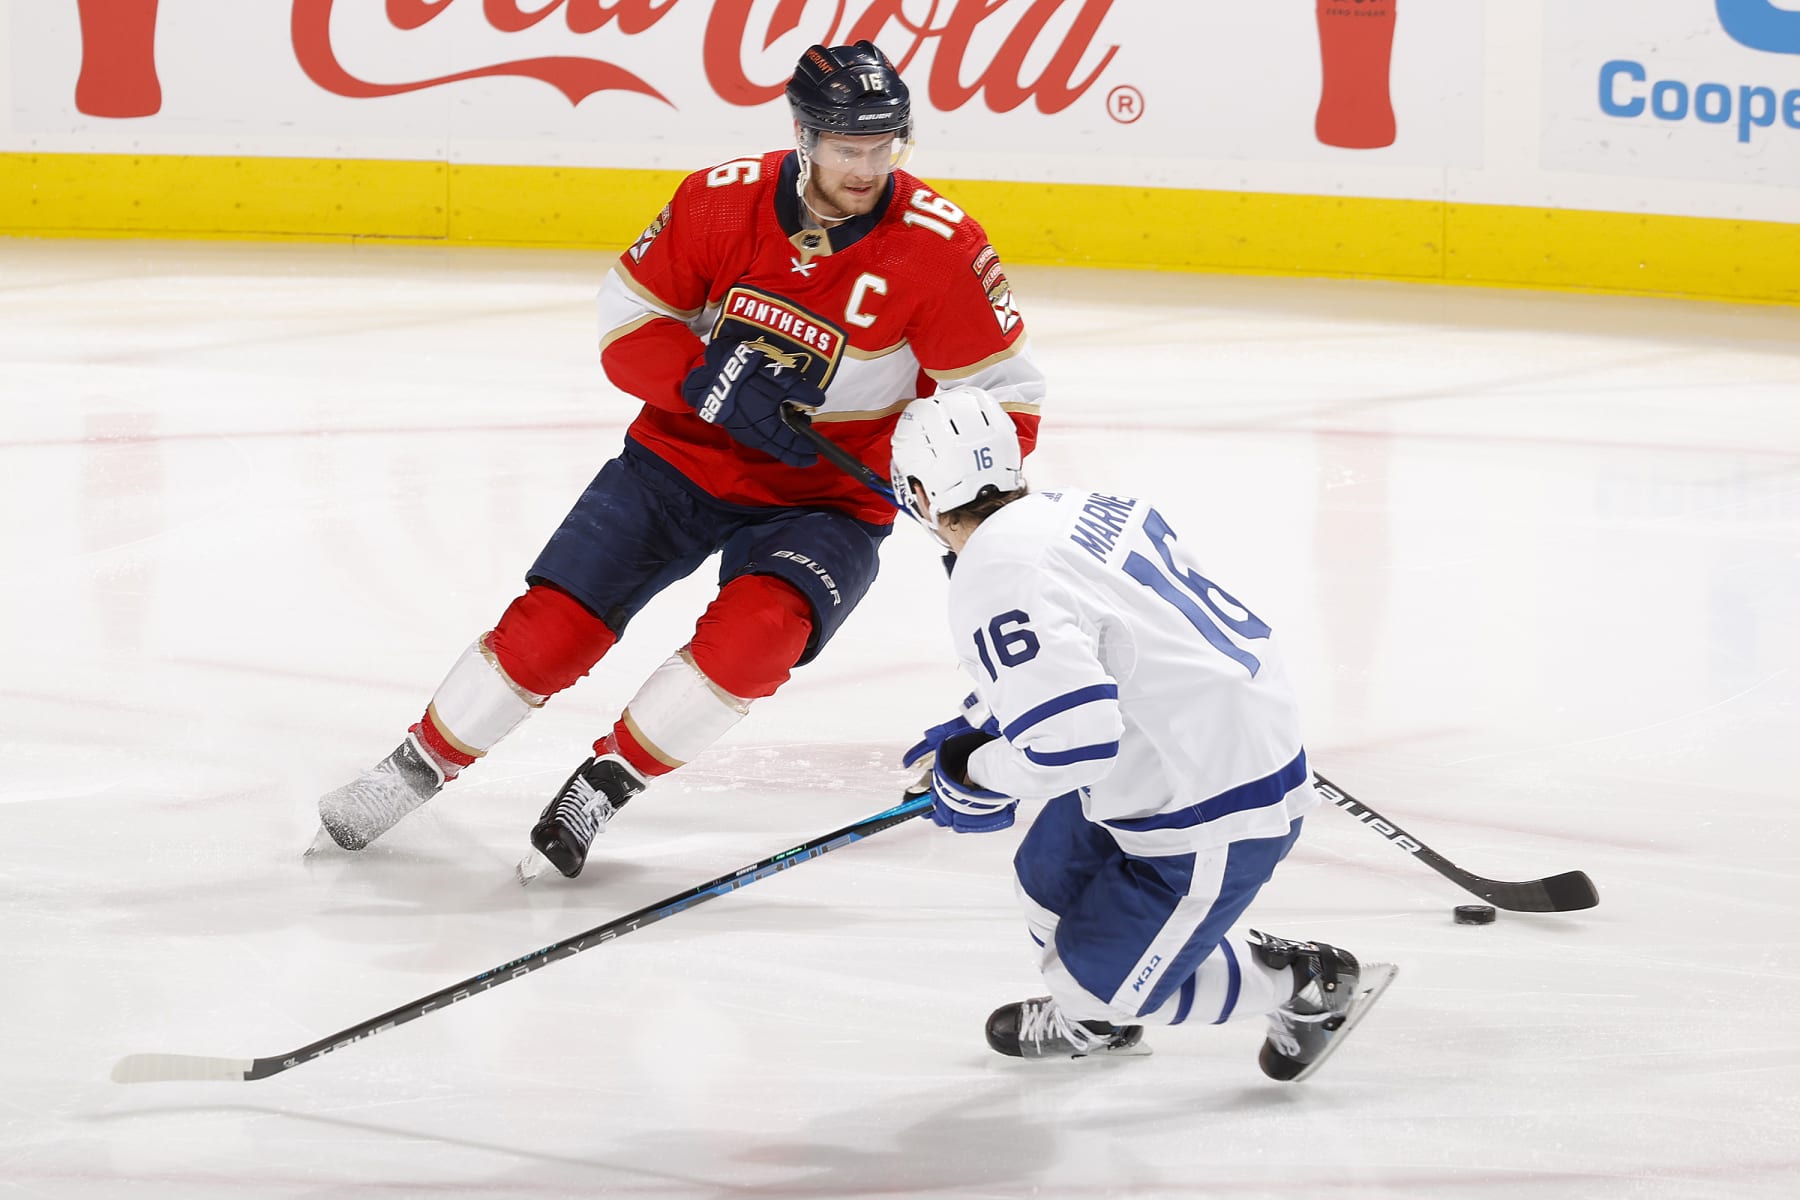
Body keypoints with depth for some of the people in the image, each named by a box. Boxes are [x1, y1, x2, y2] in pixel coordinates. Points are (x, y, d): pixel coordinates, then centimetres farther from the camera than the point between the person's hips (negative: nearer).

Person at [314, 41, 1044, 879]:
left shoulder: (940, 247, -18)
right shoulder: (722, 202, -13)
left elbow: (1003, 395, -12)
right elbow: (628, 325, -5)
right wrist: (713, 381, -23)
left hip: (824, 497, -2)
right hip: (684, 456, 2)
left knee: (758, 632, -29)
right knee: (550, 628, -6)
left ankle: (605, 781, -10)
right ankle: (417, 767, 17)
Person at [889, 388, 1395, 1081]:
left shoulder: (996, 581, -26)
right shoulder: (1069, 509, 4)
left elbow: (1072, 743, -33)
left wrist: (978, 775, -14)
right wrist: (976, 726, 26)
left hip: (1218, 817, -10)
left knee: (1103, 980, 6)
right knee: (1050, 880, 25)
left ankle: (1310, 983, 19)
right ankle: (1094, 1022, 52)